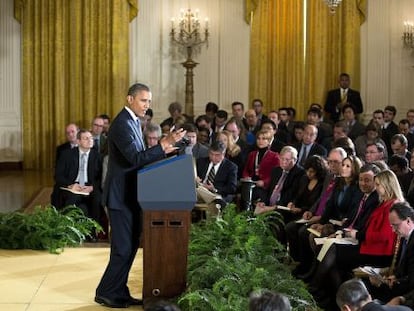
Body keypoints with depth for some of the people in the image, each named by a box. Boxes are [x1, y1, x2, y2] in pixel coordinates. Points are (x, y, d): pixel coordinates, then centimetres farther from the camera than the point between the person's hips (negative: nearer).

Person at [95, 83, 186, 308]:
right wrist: (165, 143, -31)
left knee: (131, 245, 14)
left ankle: (120, 292, 23)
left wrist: (162, 150, 5)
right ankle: (105, 293, 9)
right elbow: (135, 158, -28)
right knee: (123, 248, -4)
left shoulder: (134, 121, 13)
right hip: (121, 196, -10)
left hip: (131, 195, 10)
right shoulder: (122, 124, -19)